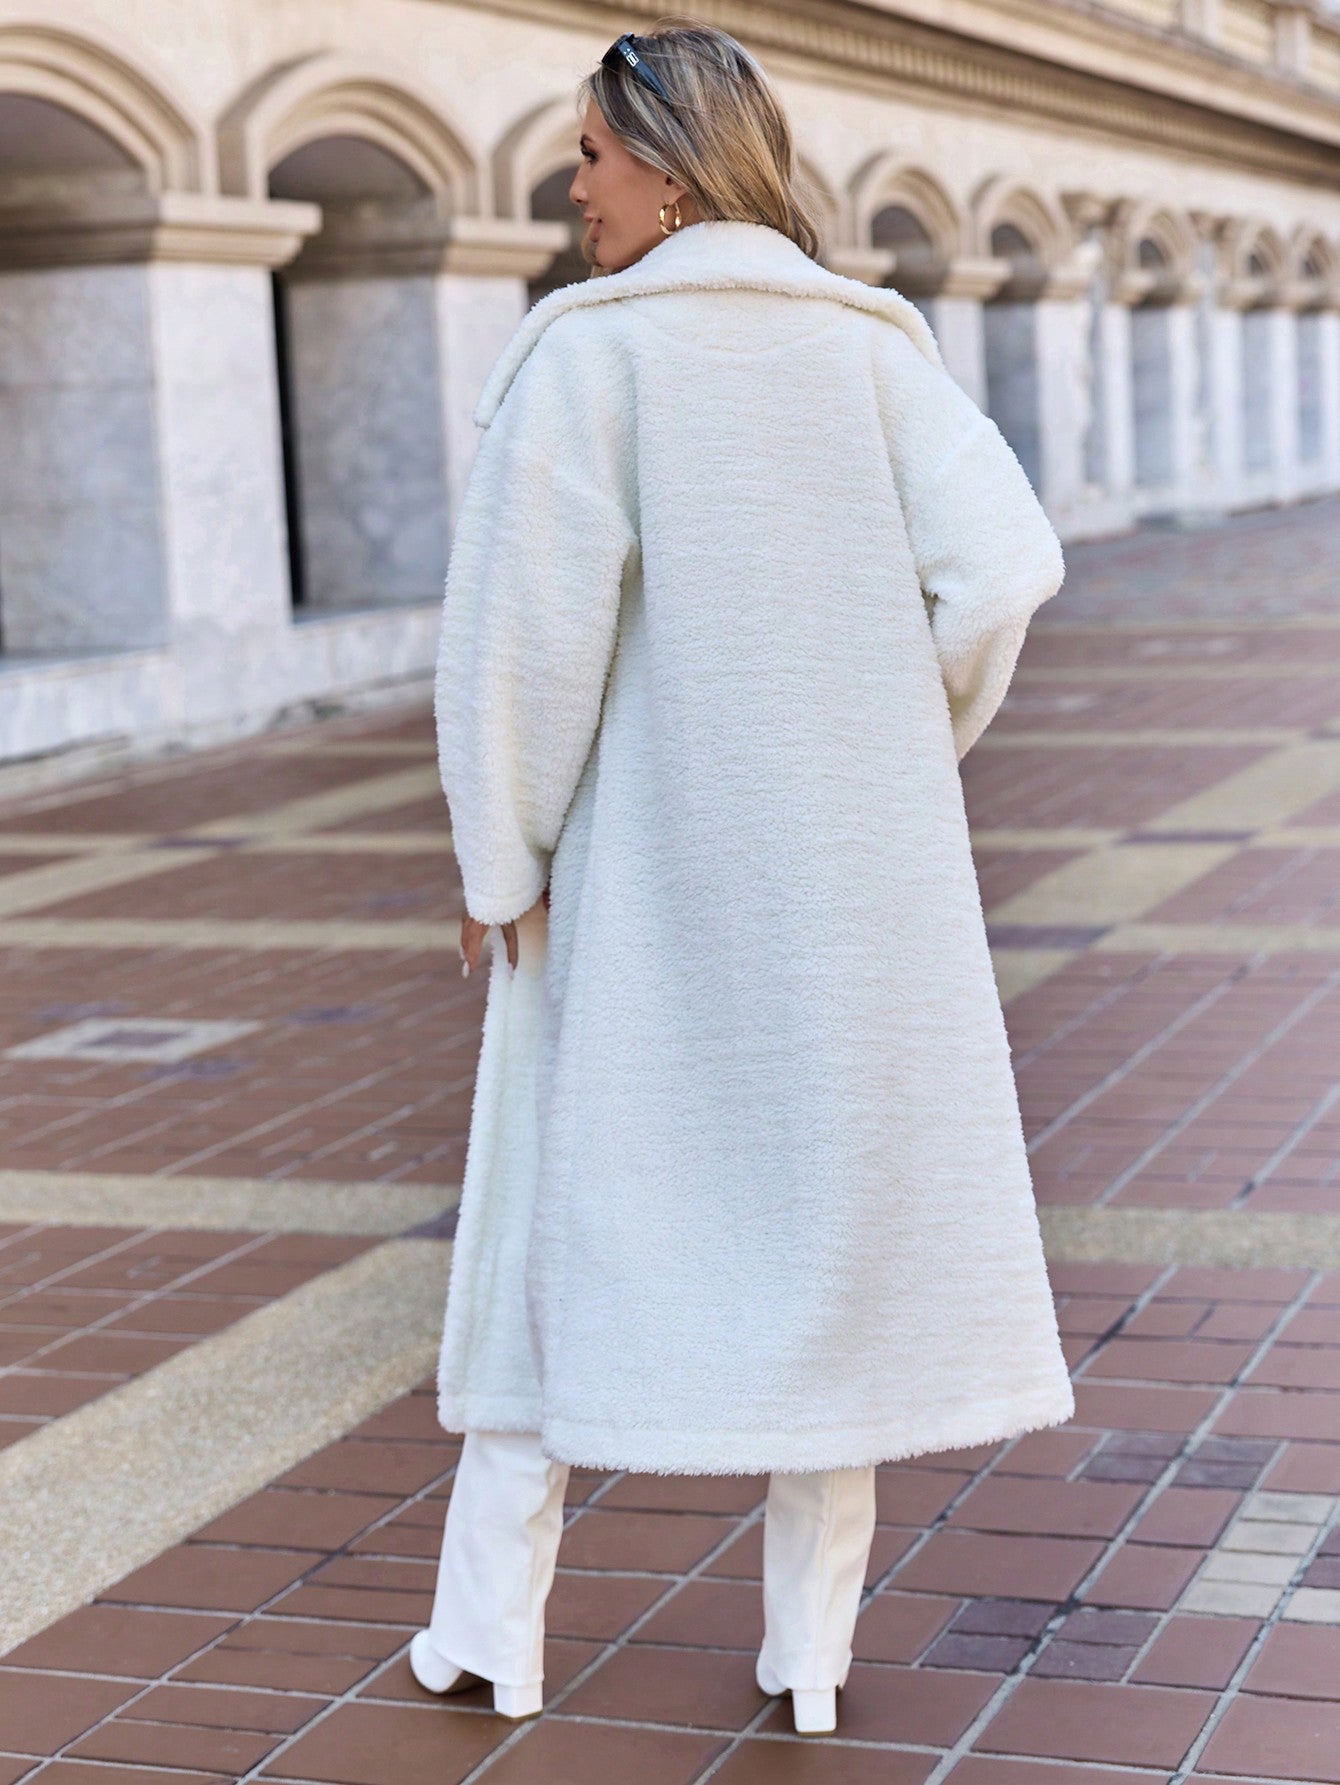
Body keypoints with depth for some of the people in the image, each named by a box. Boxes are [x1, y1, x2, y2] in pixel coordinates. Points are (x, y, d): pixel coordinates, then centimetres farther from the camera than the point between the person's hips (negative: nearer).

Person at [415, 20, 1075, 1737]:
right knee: (837, 1206, 10)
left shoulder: (590, 348, -9)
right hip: (851, 874, 3)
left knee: (570, 1209, 11)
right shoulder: (873, 345, 2)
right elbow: (1002, 558, -8)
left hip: (643, 862, -2)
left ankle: (492, 1624, 17)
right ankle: (810, 1645, 16)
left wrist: (498, 854, -5)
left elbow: (526, 617, -14)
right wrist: (906, 754, 4)